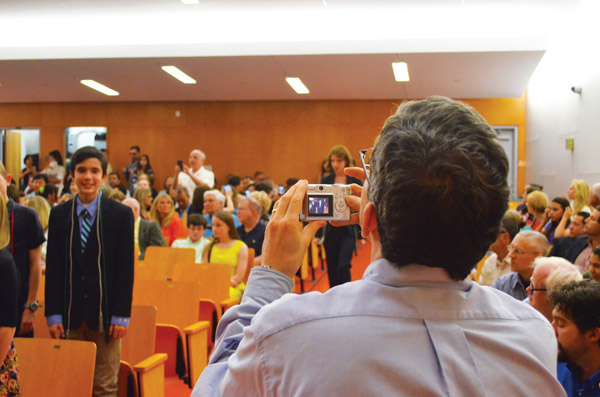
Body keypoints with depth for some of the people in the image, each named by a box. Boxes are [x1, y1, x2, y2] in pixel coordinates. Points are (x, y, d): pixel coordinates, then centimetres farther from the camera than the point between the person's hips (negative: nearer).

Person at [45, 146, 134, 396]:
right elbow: (53, 268, 5)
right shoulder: (59, 215, 7)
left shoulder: (121, 214, 0)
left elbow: (126, 269, -2)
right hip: (70, 315, 2)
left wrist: (121, 315, -7)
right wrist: (53, 314, -1)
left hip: (105, 315, -2)